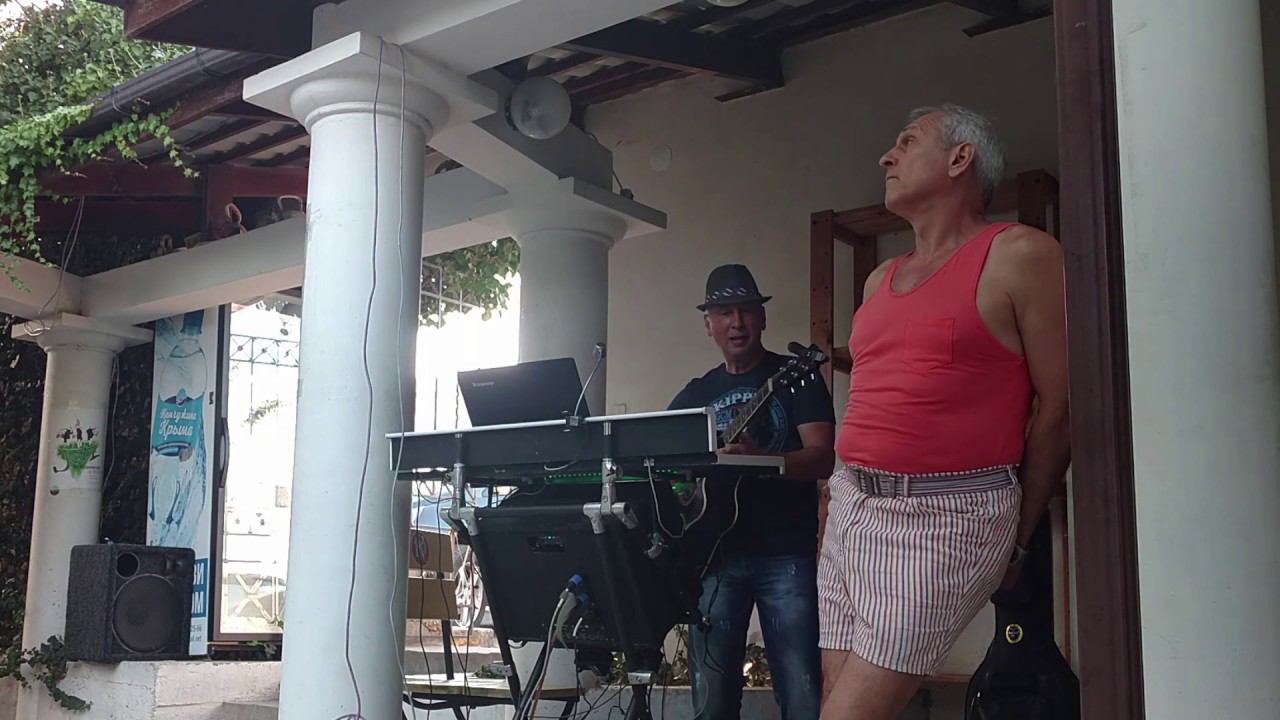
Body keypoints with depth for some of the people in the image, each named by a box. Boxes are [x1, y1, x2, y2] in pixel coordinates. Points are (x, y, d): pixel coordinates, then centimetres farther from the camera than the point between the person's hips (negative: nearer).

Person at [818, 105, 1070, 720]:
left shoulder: (1019, 256, -5)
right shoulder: (880, 280, 17)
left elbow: (1059, 403, -5)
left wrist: (1017, 539, -1)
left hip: (947, 516, -7)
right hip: (851, 505, 7)